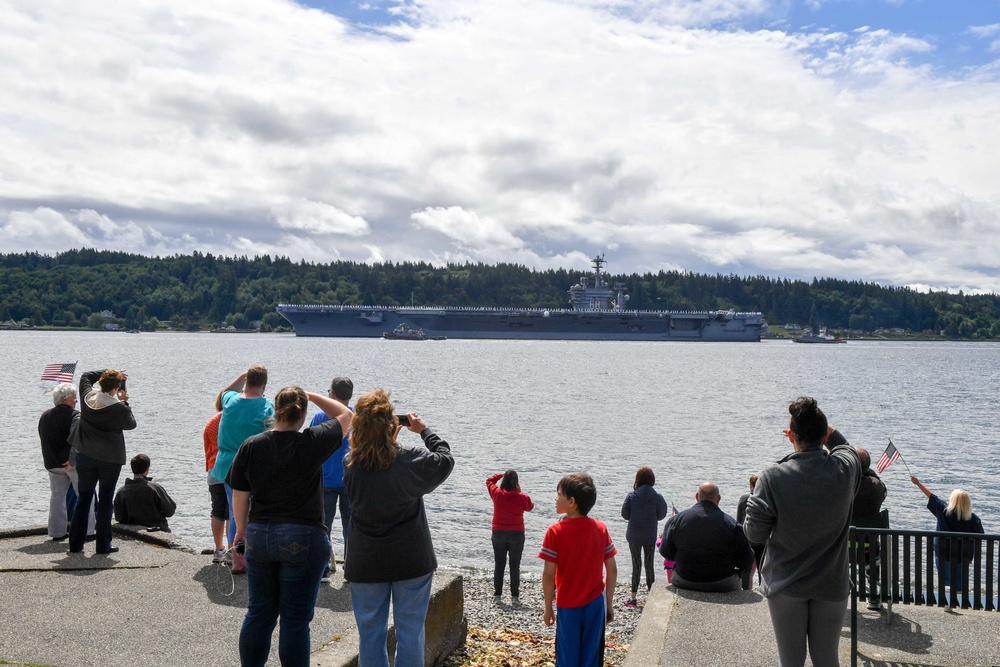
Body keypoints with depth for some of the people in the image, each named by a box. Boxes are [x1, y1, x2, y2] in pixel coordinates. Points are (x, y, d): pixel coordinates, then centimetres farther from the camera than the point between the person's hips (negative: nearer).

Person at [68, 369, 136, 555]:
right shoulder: (119, 408, -19)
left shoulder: (87, 397, -5)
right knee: (106, 500, 5)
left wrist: (107, 373, 14)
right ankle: (103, 545, 7)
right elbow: (131, 424, -1)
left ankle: (75, 543, 16)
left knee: (83, 498, 14)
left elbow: (86, 376, 14)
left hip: (85, 456, 4)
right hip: (110, 459, -4)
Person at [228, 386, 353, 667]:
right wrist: (312, 396, 9)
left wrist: (241, 530, 20)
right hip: (303, 540, -4)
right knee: (295, 619, 4)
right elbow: (345, 415, 4)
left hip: (259, 536, 4)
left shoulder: (250, 446, -1)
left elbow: (240, 496, 5)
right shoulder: (313, 443, -12)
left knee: (258, 614, 16)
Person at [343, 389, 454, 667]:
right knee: (410, 633, 9)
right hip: (411, 561, -2)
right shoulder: (409, 459, -15)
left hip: (365, 564, 2)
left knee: (370, 633, 13)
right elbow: (445, 460, 1)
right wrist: (424, 430, 9)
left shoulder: (349, 463, -7)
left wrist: (386, 441, 11)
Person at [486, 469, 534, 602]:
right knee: (515, 566, 7)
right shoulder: (522, 497, -12)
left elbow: (489, 480, 10)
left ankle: (497, 594, 10)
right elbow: (530, 507, 9)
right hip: (517, 534, -1)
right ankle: (515, 596, 8)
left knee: (499, 564, 11)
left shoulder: (497, 494, -9)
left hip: (498, 533, 1)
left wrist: (502, 475, 15)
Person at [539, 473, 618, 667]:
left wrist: (548, 608, -1)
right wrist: (609, 603, 9)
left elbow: (549, 573, -13)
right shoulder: (601, 529, -3)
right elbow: (612, 569, 0)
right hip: (595, 604, 3)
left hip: (568, 607, -3)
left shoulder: (555, 532, -13)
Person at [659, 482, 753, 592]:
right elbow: (747, 560, -7)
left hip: (684, 583, 2)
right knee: (737, 578, 27)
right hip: (722, 586, -1)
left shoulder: (679, 518, -6)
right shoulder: (731, 523, -12)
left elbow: (665, 552, 2)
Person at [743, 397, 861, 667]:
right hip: (831, 584, 2)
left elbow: (754, 533, -12)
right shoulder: (845, 470, -11)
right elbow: (845, 447, 15)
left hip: (785, 586, -2)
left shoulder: (773, 478, -20)